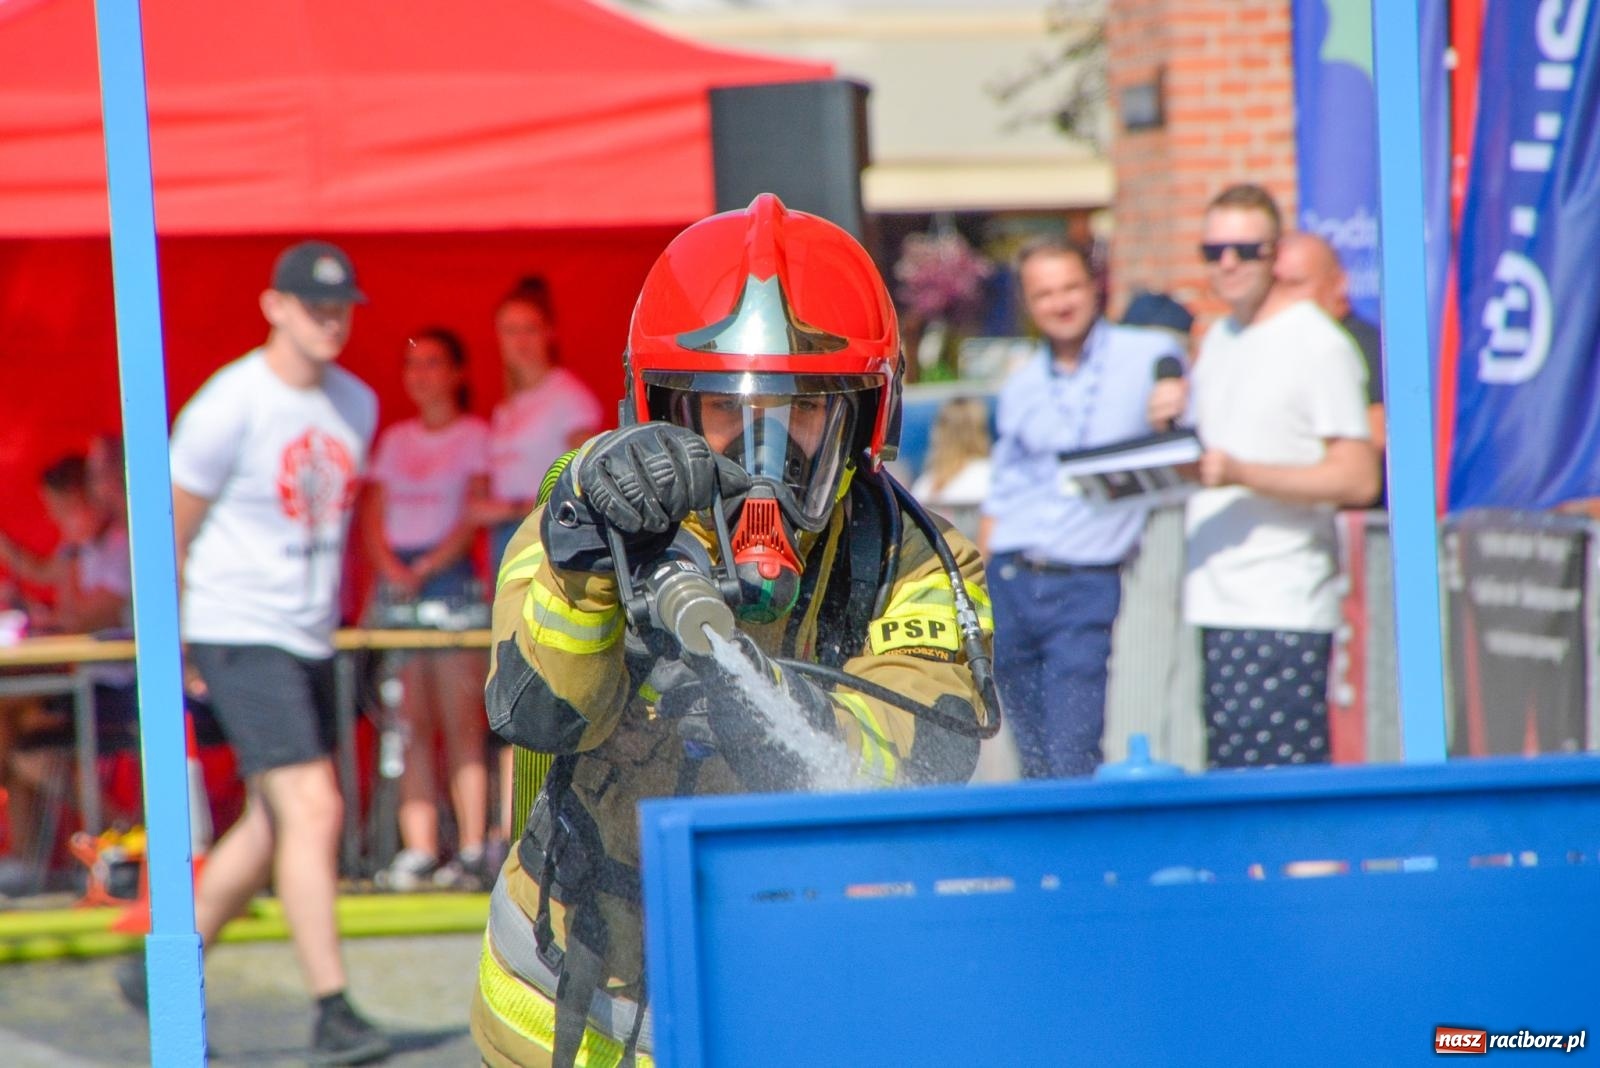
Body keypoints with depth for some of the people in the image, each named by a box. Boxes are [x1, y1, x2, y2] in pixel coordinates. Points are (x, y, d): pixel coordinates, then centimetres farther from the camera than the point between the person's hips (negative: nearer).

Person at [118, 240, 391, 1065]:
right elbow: (173, 528, -6)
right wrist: (173, 648, -2)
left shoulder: (356, 404, 7)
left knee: (272, 827, 12)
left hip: (310, 640, 8)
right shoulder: (231, 405, -13)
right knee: (311, 810, -15)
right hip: (237, 636, -8)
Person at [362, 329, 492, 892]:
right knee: (412, 727, -1)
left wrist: (426, 568, -15)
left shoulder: (474, 434, 4)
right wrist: (392, 567, -7)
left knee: (462, 723, -8)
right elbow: (373, 513, 11)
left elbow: (473, 517, -5)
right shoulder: (396, 439, 18)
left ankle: (472, 851, -11)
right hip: (397, 585, 4)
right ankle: (418, 850, -3)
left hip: (451, 576, -4)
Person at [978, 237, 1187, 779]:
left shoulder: (1151, 357, 3)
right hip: (1008, 585, 4)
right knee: (1035, 765, 5)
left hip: (1085, 591, -4)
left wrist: (1173, 418, -18)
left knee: (1072, 764, -12)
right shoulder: (1021, 388, 15)